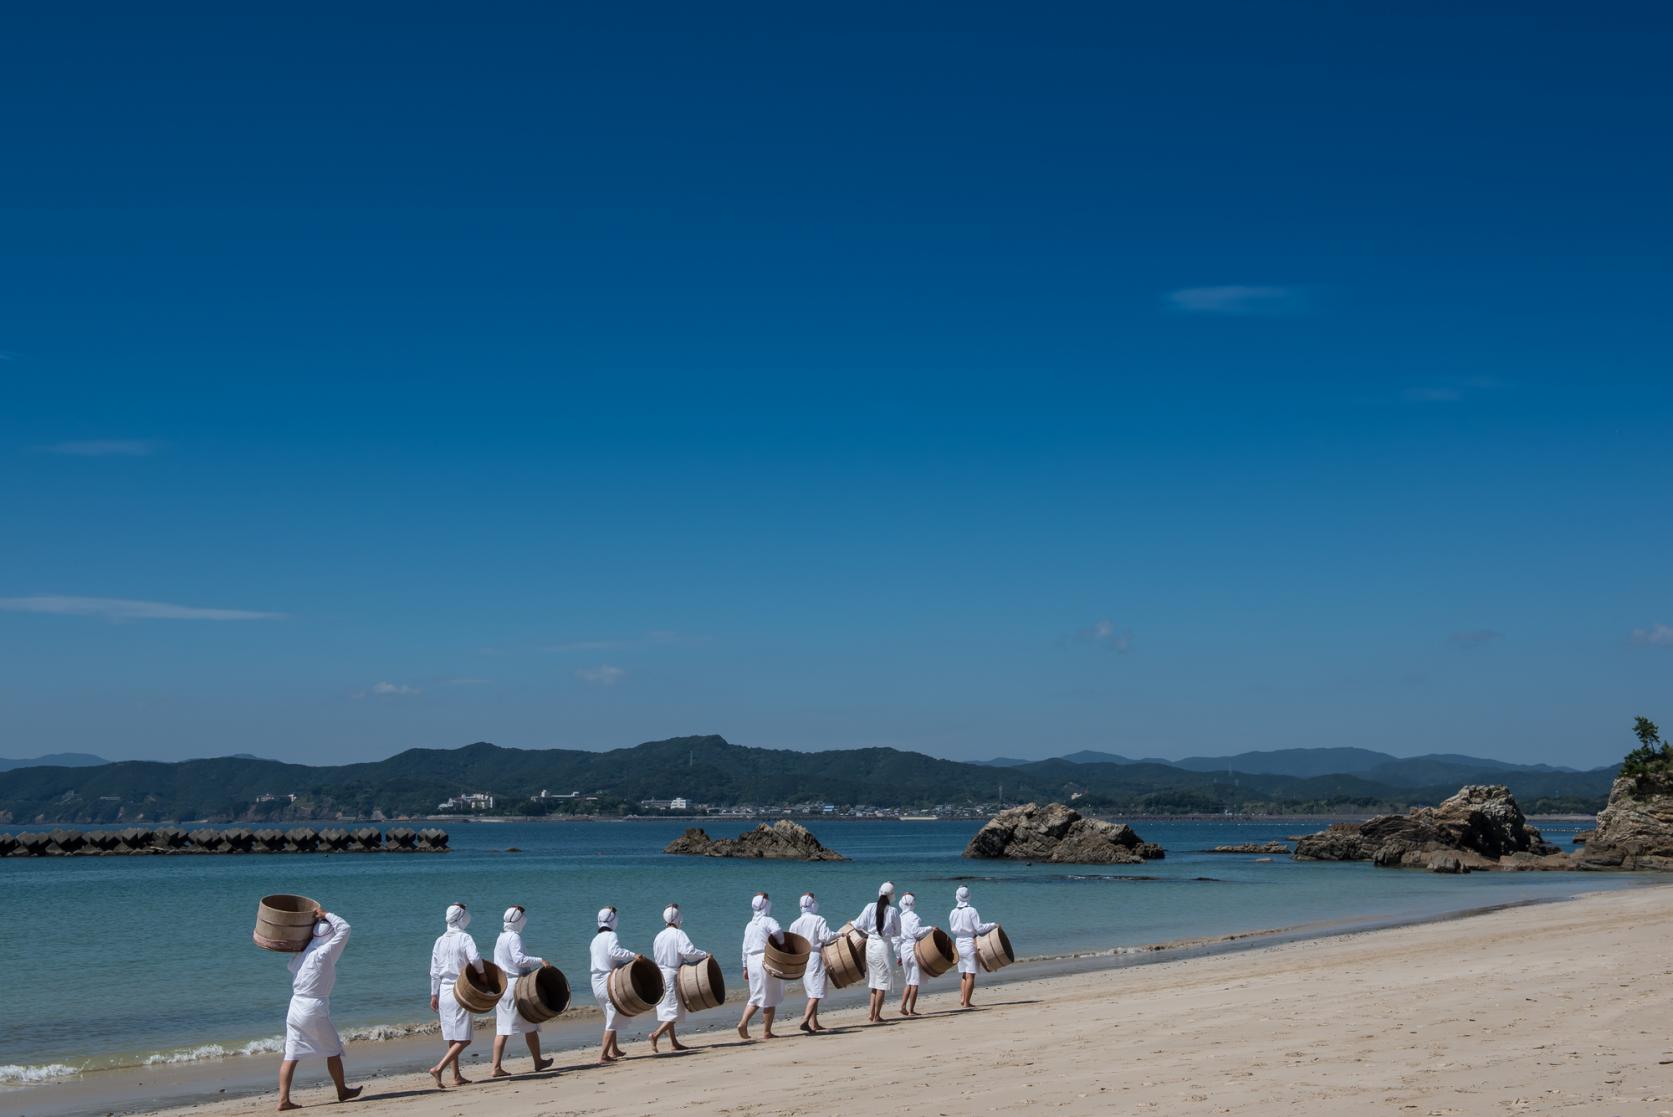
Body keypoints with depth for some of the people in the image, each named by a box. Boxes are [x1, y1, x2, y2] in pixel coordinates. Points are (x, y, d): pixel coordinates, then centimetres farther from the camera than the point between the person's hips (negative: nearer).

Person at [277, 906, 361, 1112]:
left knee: (291, 1056, 2)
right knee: (333, 1051, 13)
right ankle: (342, 1091, 26)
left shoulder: (300, 955, 8)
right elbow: (344, 928, -9)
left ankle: (283, 1099, -4)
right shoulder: (326, 954, -12)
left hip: (295, 1008, 6)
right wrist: (325, 914, 3)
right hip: (316, 1010, -6)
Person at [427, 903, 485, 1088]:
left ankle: (457, 1076, 18)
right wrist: (481, 973, -9)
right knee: (463, 1039, -5)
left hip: (444, 992, 7)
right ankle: (438, 1069, -18)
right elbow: (475, 958, -27)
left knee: (452, 1038, 14)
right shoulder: (465, 938, -9)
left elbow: (434, 972, 10)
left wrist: (434, 995, 15)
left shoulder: (439, 941, 8)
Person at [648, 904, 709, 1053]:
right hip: (673, 974, -7)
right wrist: (705, 954, -10)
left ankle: (674, 1042, 17)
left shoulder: (659, 936, 9)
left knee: (666, 1010, 12)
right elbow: (688, 951, -24)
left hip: (659, 974, 7)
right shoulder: (678, 934, -11)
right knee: (675, 1010, -3)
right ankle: (656, 1035, -19)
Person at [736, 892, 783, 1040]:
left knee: (756, 996, 17)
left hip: (752, 961, 6)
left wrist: (745, 967, 21)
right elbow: (777, 931, -29)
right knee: (769, 998, 2)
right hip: (767, 963, -6)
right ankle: (766, 1032, 5)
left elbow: (745, 948, 15)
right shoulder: (769, 921, -6)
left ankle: (743, 1023, 1)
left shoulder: (749, 925, 13)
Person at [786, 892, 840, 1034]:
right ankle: (805, 1020, -24)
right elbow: (825, 936, -19)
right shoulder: (819, 920, -8)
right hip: (815, 958, -6)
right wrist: (839, 935, -5)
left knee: (811, 992, 17)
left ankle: (814, 1023, 20)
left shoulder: (795, 923, 7)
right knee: (816, 992, -8)